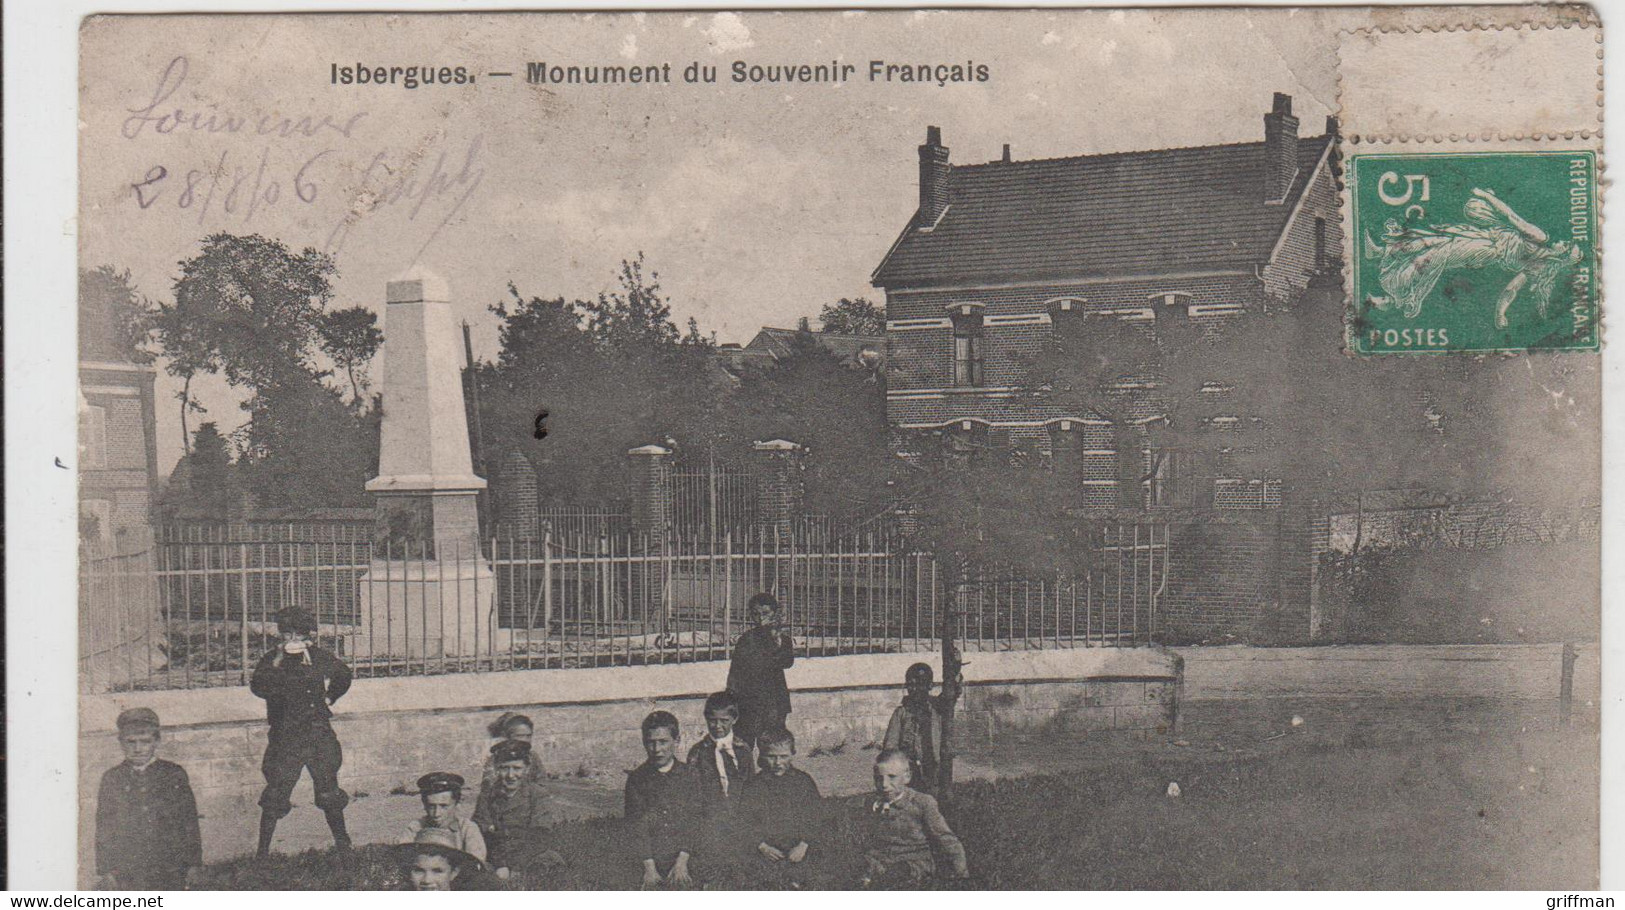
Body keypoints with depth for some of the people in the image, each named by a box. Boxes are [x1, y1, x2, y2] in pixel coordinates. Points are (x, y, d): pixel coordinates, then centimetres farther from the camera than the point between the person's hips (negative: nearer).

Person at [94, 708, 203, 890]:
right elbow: (104, 827, 8)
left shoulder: (175, 775, 4)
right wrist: (106, 869, 3)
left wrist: (193, 863, 4)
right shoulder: (112, 779, 6)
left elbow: (190, 819, 6)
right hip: (128, 873, 1)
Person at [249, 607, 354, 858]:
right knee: (275, 796, -6)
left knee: (330, 793, 8)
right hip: (286, 736, -2)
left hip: (319, 733, 2)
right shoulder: (271, 660, -1)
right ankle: (263, 850, 2)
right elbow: (258, 687, -20)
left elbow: (343, 676, 27)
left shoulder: (321, 657, 7)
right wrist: (277, 663, -26)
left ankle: (342, 843, 23)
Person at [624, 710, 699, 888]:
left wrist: (682, 861, -10)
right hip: (652, 861, 0)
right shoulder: (637, 778, 3)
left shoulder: (689, 775, 4)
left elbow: (693, 821, 0)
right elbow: (637, 826, -2)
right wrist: (649, 867, -11)